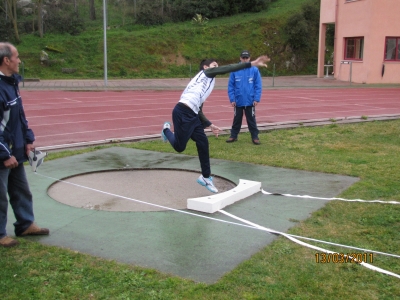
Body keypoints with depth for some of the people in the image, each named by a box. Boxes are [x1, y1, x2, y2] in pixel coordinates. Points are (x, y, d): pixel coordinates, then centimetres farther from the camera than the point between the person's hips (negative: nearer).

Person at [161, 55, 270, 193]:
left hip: (192, 115, 10)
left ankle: (205, 177, 20)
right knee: (179, 146, -6)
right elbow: (228, 68, -5)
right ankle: (167, 130, 25)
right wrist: (252, 64, -10)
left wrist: (210, 125, 26)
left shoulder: (204, 84, 28)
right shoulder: (206, 73, 7)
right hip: (182, 112, -10)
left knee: (203, 142, 9)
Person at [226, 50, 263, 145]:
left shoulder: (254, 70, -5)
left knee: (251, 120, 7)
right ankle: (233, 136, 26)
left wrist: (256, 99, -10)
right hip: (238, 101, 1)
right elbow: (230, 86, -2)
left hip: (250, 101, -1)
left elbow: (258, 86, -5)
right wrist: (232, 99, -7)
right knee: (237, 119, 14)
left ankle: (255, 137, 16)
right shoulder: (235, 70, -4)